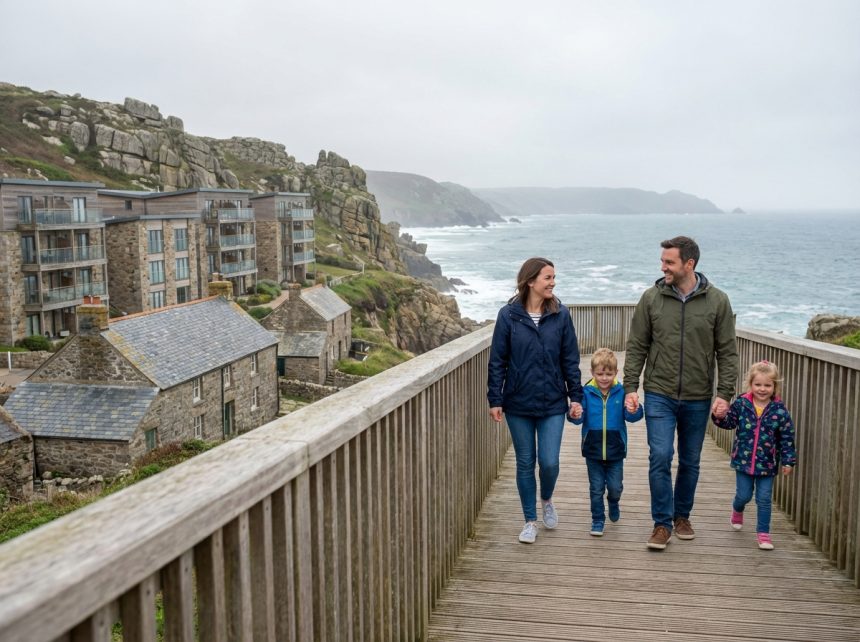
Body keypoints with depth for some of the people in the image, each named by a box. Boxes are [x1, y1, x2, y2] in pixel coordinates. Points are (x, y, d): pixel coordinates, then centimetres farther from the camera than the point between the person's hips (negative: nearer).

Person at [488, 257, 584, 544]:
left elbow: (570, 360, 3)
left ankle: (547, 501, 31)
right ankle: (530, 521, 25)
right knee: (525, 463, 9)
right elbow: (497, 361, -2)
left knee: (549, 462, -2)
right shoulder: (508, 315, -6)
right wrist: (495, 399, -4)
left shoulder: (561, 315, -2)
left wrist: (576, 396, 1)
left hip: (553, 403, 1)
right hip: (518, 403, 0)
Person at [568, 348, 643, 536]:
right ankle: (597, 520, 25)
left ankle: (613, 502, 43)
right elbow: (580, 417, -9)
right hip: (593, 451, 0)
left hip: (615, 450, 0)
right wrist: (575, 416, -32)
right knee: (596, 489, 10)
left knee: (615, 486, 11)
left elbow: (632, 416, -12)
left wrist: (633, 411, -35)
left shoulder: (621, 392, -7)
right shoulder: (586, 392, -7)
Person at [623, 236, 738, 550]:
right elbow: (636, 346, 2)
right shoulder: (651, 298, -2)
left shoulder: (717, 301, -3)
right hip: (659, 395, -1)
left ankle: (682, 516, 31)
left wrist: (724, 393, -7)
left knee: (690, 462, 12)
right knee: (660, 457, -7)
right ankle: (662, 523, 7)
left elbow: (727, 351, -1)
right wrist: (630, 387, -5)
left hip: (698, 398, 1)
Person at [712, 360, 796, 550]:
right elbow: (730, 422, 4)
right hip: (744, 460, 1)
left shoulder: (779, 410, -9)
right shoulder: (741, 404, -6)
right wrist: (719, 417, -16)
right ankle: (737, 510, 44)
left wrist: (788, 461, -5)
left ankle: (763, 533, 17)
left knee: (764, 499, 4)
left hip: (767, 463, -1)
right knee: (744, 495, 11)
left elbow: (787, 437, -4)